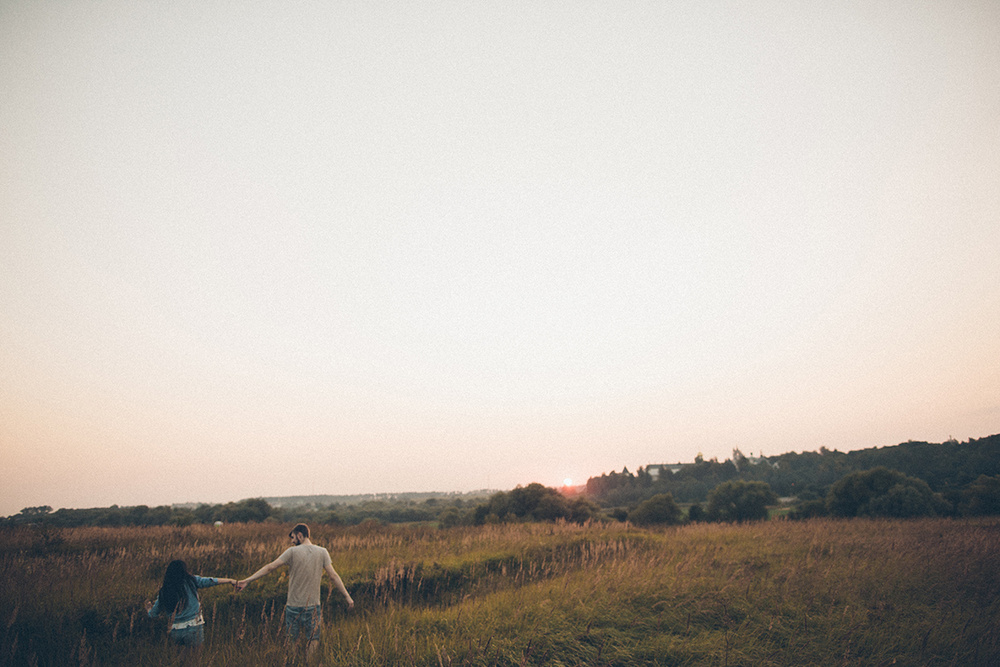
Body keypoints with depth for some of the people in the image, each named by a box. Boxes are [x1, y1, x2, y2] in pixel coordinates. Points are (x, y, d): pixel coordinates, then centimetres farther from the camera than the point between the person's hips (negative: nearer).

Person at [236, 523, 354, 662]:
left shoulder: (293, 551, -7)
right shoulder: (322, 552, 0)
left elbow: (270, 567, -9)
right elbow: (334, 576, -3)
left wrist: (247, 580, -3)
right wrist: (347, 596, 0)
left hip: (294, 607, -1)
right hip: (314, 607, 2)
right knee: (313, 642, 11)